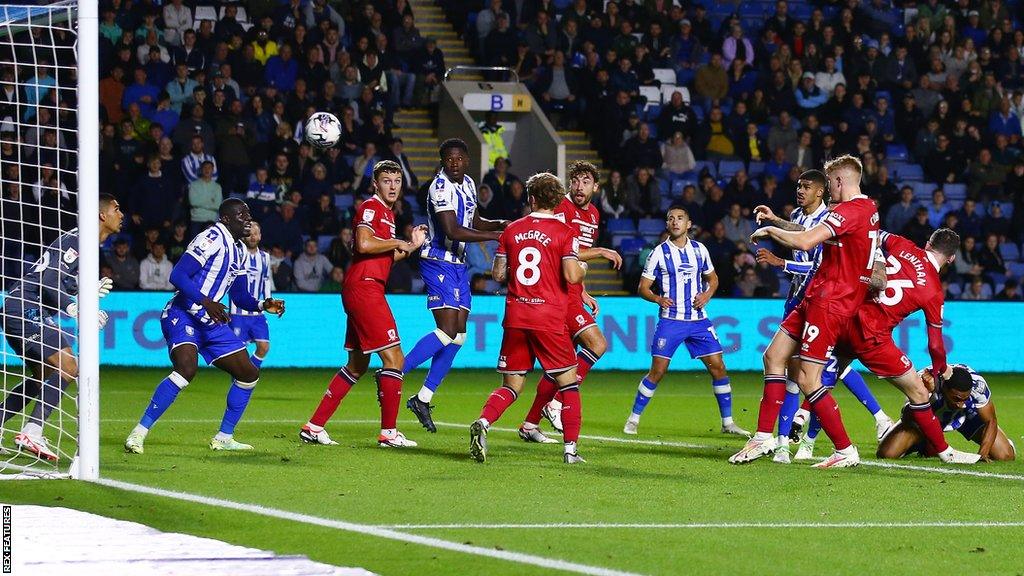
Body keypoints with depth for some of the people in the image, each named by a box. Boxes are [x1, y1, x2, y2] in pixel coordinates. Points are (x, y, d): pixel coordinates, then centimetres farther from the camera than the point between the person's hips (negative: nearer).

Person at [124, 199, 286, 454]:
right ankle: (138, 434, -27)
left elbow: (240, 296, 22)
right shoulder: (213, 239, -14)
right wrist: (206, 303, -31)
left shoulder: (239, 251, 15)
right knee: (187, 367, -32)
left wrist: (263, 306, 3)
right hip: (182, 315, -10)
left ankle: (224, 438, 20)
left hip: (211, 321, 10)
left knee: (249, 373, 10)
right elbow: (177, 275, -22)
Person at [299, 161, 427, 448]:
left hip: (365, 291, 11)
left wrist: (411, 246, 18)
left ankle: (314, 426, 17)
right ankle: (389, 432, -8)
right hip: (364, 288, -11)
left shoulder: (387, 213, 21)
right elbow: (365, 244, -26)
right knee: (393, 358, -10)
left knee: (357, 365, 15)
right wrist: (398, 242, -12)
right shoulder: (371, 207, -9)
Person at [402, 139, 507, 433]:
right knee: (447, 331, -18)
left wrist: (498, 224, 7)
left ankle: (423, 398, 12)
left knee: (459, 334, 6)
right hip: (438, 263, -9)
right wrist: (495, 236, -27)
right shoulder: (441, 187, -18)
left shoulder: (468, 184, 11)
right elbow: (453, 231, -27)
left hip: (458, 265, 9)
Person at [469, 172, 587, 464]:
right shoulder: (564, 232, -4)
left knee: (511, 385, 10)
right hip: (549, 319, -4)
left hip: (515, 318, 4)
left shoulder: (512, 230, 8)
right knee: (568, 382, 9)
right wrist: (583, 269, 8)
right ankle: (571, 448, 3)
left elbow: (498, 274, 9)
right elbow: (571, 276, -14)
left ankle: (482, 423, -17)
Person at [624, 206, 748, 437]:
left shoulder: (699, 250, 7)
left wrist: (707, 294, -2)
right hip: (671, 320, -3)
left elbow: (713, 278, 20)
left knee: (718, 367, -1)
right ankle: (633, 419, 6)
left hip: (698, 320, 3)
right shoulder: (659, 253, -2)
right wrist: (658, 299, -21)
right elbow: (642, 287, 0)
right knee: (658, 370, -8)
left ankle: (727, 422, 9)